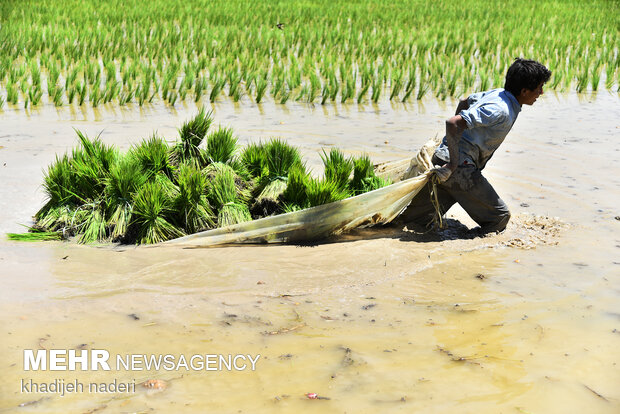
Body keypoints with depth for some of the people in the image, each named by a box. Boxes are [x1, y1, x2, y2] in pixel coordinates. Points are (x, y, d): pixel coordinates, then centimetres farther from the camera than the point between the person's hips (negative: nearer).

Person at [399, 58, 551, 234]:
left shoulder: (497, 94, 12)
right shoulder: (500, 110, -18)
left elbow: (463, 103, 30)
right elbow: (453, 123, -26)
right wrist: (453, 164, -22)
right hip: (461, 166, -9)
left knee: (416, 218, 12)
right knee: (500, 216, -3)